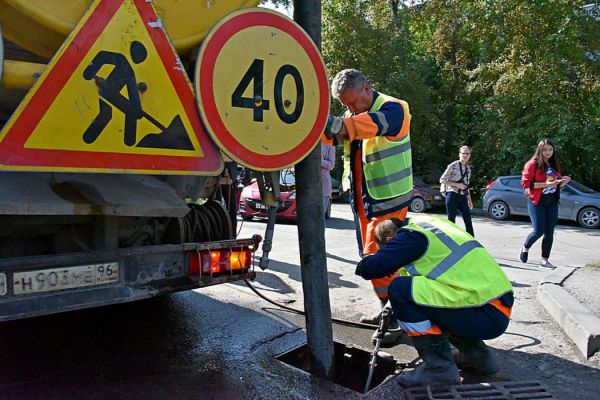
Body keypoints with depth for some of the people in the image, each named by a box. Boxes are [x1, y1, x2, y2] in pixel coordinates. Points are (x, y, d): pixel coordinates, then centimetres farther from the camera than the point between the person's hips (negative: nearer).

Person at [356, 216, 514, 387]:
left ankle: (440, 367, -4)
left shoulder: (411, 235, -8)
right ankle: (477, 355, 24)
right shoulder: (427, 222, 18)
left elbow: (372, 267, -12)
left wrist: (362, 265, 9)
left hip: (486, 316, -9)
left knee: (400, 290, -12)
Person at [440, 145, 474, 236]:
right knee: (451, 220, -1)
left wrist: (469, 200, 17)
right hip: (452, 195, -6)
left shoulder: (468, 168, 14)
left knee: (468, 221, -1)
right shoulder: (453, 166, -6)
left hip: (463, 197, 6)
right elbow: (442, 180, -7)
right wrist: (457, 185, -15)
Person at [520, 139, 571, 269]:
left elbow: (557, 183, 23)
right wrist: (544, 184, -21)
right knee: (538, 231, -9)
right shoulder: (532, 164, -6)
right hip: (537, 202, -6)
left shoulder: (555, 165, 13)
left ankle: (544, 260, 13)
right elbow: (525, 183, -13)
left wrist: (564, 181, 0)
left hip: (552, 202, 6)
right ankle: (525, 248, 20)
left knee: (549, 232, 4)